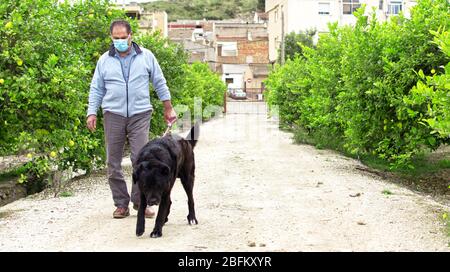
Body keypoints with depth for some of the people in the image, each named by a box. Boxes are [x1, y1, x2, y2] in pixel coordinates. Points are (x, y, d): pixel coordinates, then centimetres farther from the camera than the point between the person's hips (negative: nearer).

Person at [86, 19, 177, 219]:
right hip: (113, 115, 2)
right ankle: (121, 204, 13)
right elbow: (96, 89, 11)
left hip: (140, 114, -1)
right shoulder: (104, 60, 9)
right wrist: (91, 113, 3)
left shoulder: (146, 56, 6)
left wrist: (168, 109, 11)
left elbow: (160, 83, 11)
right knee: (113, 162, 2)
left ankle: (140, 202, 5)